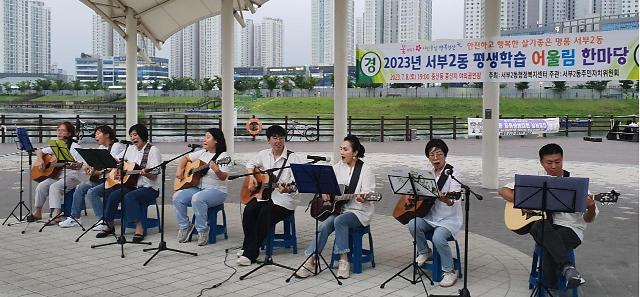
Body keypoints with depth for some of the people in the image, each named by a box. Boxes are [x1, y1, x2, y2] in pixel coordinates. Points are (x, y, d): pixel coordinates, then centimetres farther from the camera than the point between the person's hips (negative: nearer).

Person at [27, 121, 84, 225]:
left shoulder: (74, 146, -6)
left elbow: (79, 165, -11)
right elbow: (39, 151, 21)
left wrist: (73, 166, -33)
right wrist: (40, 160, 1)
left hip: (71, 176, -6)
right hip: (55, 175, 6)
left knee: (55, 187, -31)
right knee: (41, 186, -16)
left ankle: (56, 215, -36)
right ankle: (37, 213, -3)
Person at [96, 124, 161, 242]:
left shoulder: (152, 150, -6)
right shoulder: (130, 149, 13)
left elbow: (154, 176, -13)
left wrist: (146, 174, -34)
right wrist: (116, 171, 4)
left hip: (149, 188, -6)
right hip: (132, 185, 6)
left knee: (129, 197, -33)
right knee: (113, 195, -19)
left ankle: (139, 229, -31)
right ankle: (109, 226, -4)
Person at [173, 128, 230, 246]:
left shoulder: (223, 156, -9)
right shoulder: (202, 153, 12)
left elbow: (223, 177, -20)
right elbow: (185, 158, 23)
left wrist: (217, 171, -41)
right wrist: (179, 169, 5)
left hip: (216, 190, -7)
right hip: (197, 187, 7)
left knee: (197, 198, -36)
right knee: (177, 196, -17)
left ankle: (203, 231, -18)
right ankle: (185, 226, 0)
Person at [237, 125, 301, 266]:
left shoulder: (292, 158, -7)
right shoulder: (264, 154, 11)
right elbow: (250, 164, 29)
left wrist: (287, 189, -37)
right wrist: (251, 177, 10)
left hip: (283, 199, -5)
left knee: (265, 213, -32)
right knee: (249, 209, -26)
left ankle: (251, 254, -24)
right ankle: (247, 247, -8)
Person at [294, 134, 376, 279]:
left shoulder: (366, 170, -6)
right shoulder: (338, 167, 11)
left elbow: (369, 193, -13)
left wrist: (362, 198, -35)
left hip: (359, 211, -5)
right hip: (339, 208, 5)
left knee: (339, 221, -33)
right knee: (324, 225, -23)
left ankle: (344, 261, -24)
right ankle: (310, 261, -24)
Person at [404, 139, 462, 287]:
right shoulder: (427, 172, 6)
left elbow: (453, 201, -24)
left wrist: (445, 199, -46)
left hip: (449, 219, -5)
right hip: (429, 217, 5)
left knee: (438, 238, -32)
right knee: (412, 224, -23)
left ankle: (449, 272, -10)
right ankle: (424, 252, 4)